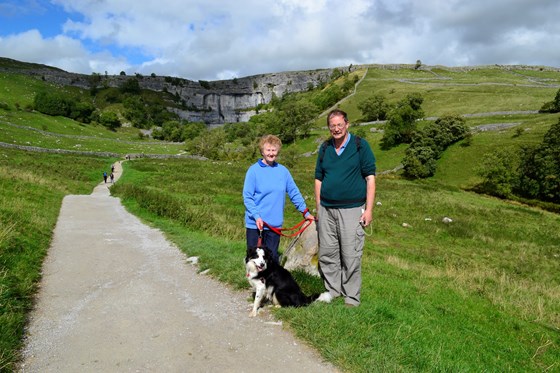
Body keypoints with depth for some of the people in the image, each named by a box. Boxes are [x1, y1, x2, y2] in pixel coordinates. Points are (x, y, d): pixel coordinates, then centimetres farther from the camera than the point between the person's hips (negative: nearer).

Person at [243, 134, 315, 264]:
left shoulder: (283, 171, 3)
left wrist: (305, 212, 10)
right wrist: (256, 216, -18)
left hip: (275, 223, 2)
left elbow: (294, 193, 10)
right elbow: (247, 197, -8)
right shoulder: (254, 170, -6)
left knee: (272, 257, 11)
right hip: (255, 223, -2)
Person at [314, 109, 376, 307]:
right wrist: (318, 209, 11)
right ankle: (332, 289, 25)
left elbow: (370, 178, -3)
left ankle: (351, 296, 13)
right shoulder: (325, 148, 12)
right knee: (326, 253, 9)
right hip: (326, 209, 4)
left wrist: (369, 209, -8)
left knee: (351, 255, -1)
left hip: (352, 209, -4)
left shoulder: (360, 145, -1)